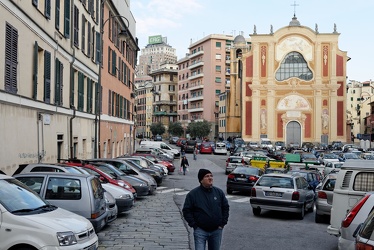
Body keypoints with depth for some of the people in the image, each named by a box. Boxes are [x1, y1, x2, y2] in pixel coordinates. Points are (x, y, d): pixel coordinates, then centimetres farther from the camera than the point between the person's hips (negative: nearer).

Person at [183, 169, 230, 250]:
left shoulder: (219, 192, 4)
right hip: (200, 231, -3)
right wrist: (194, 225, -9)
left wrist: (223, 223, 4)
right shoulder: (193, 194, -5)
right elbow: (186, 211, -4)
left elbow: (226, 207, 11)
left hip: (216, 230, 3)